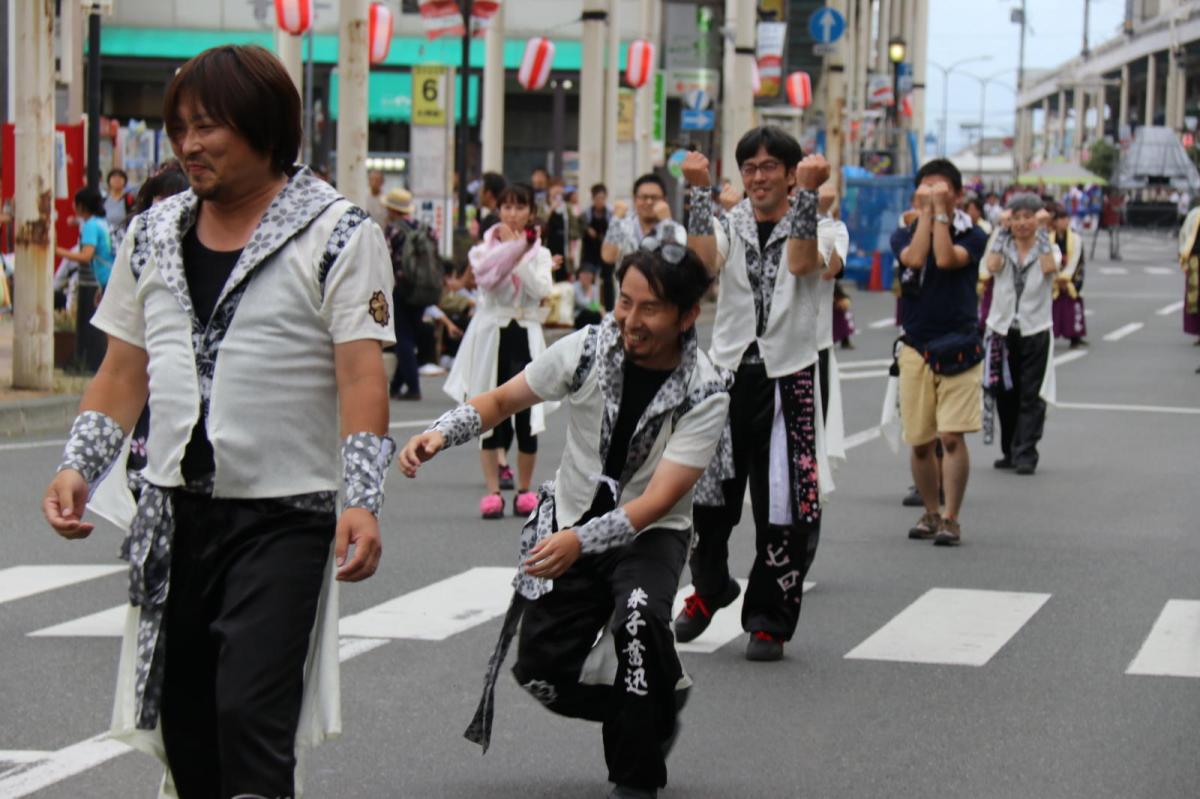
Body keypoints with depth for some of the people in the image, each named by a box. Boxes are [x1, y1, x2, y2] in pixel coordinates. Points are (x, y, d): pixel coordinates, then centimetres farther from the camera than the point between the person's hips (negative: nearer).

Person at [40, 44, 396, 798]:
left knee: (251, 714, -13)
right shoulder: (155, 235, 11)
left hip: (285, 515, -5)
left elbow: (362, 375, -13)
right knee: (183, 722, 9)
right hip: (175, 511, 6)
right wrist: (79, 468, 1)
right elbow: (123, 372, 15)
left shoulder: (336, 233, -6)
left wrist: (362, 501, -24)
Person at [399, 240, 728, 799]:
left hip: (650, 534, -3)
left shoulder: (705, 395, -20)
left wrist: (581, 542, -40)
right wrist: (440, 434, -19)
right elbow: (502, 400, 0)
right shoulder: (588, 349, -13)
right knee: (540, 670, -5)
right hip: (570, 524, 4)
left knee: (639, 615, -34)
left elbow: (659, 500, -26)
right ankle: (658, 699, 25)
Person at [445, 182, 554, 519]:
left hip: (526, 336, 1)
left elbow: (542, 290, -10)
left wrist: (519, 254, -13)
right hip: (490, 335, -1)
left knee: (527, 415, -2)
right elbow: (486, 277, -17)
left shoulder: (539, 253, 8)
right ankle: (492, 492, 5)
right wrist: (514, 247, -16)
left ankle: (525, 491, 11)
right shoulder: (485, 248, 5)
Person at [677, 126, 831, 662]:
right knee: (705, 494, 5)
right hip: (729, 370, 2)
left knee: (784, 506, -2)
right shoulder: (729, 226, 9)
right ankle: (710, 588, 32)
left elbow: (802, 262, -19)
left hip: (788, 376, -2)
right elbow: (705, 260, -12)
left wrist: (807, 192, -21)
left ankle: (769, 620, 12)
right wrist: (700, 190, -14)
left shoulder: (811, 226, 4)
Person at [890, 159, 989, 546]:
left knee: (952, 436, -11)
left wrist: (940, 209, -13)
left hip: (958, 350, -2)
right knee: (920, 441, 6)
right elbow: (915, 258, -14)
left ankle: (951, 518, -5)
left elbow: (946, 259, -18)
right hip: (916, 349, 3)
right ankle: (930, 513, 22)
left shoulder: (971, 236, 2)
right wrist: (925, 210, -10)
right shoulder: (904, 235, 8)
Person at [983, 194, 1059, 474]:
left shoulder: (1048, 248, 4)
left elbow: (1049, 268, -19)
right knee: (1005, 395, 8)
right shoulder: (1003, 246, 7)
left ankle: (1026, 455, -7)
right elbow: (992, 266, -15)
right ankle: (1010, 452, 19)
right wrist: (1002, 230, -7)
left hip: (1035, 331, -2)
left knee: (1031, 396, -6)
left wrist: (1043, 230, -12)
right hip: (1003, 329, 2)